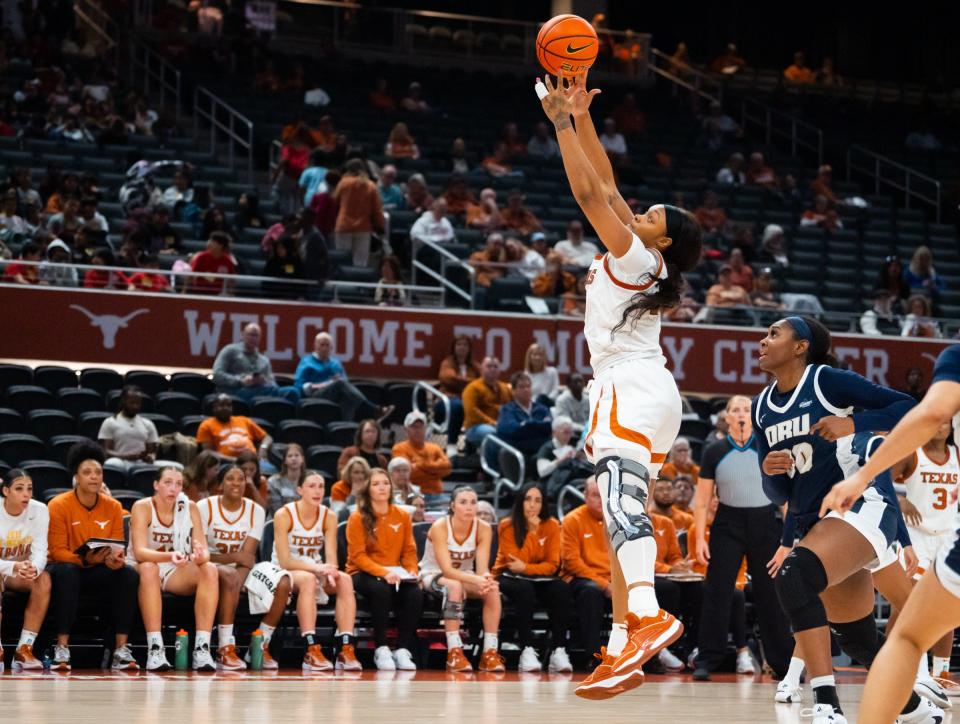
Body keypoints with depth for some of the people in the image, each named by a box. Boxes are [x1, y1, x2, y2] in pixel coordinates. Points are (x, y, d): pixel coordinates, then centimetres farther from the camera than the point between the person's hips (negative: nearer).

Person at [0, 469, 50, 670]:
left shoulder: (39, 510, -12)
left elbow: (40, 552, -15)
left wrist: (33, 568, -39)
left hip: (23, 572, 3)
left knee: (43, 579, -28)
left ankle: (24, 649, -26)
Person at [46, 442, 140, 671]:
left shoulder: (113, 507, 1)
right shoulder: (59, 505, -10)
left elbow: (118, 548, 3)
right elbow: (57, 551, -13)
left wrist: (116, 559, -22)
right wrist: (85, 559, -31)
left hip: (98, 573, 4)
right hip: (65, 567, -4)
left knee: (129, 575, -25)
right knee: (66, 572, -39)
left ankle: (121, 650, -25)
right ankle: (62, 649, -37)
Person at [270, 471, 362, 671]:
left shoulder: (328, 517, -2)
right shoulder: (284, 515, -15)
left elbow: (331, 558, -7)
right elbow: (284, 561, -20)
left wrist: (330, 571, -31)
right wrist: (316, 567, -32)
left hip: (315, 571, 5)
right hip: (284, 573, -5)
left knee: (345, 580, -25)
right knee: (307, 579, -38)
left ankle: (346, 649, -32)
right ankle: (310, 652, -44)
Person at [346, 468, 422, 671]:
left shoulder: (402, 516, 9)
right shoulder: (358, 518, -3)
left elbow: (409, 551, 11)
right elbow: (358, 556, -10)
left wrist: (412, 571, -10)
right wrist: (383, 572, -24)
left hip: (396, 575, 3)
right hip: (363, 574, -3)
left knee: (415, 594, -29)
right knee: (381, 590, -38)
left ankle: (403, 650, -22)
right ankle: (381, 650, -28)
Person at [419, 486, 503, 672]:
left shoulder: (483, 529, -13)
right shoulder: (440, 527, -24)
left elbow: (482, 569, -20)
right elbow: (447, 570, -31)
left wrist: (485, 579, -45)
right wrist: (477, 580, -46)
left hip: (464, 576, 4)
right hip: (433, 574, -4)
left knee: (492, 590, -27)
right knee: (454, 586, -38)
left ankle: (490, 653, -25)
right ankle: (454, 652, -39)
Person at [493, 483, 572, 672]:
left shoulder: (551, 525, -3)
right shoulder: (508, 526, -10)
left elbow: (552, 564, -6)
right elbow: (516, 562, -17)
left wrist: (525, 568, -21)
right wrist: (532, 532, -21)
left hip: (540, 578, 2)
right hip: (510, 577, -2)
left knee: (561, 589, -29)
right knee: (524, 589, -37)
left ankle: (558, 651, -31)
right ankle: (526, 650, -37)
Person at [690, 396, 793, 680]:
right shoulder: (714, 451, 0)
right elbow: (703, 499, 3)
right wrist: (699, 538, -4)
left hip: (765, 523, 0)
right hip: (728, 524, 0)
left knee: (771, 595, 4)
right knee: (717, 593, -5)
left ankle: (783, 663, 12)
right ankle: (707, 660, 0)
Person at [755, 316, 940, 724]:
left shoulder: (827, 380, -7)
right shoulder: (762, 407, 12)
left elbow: (909, 408, -10)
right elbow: (779, 494, 16)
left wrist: (851, 424, -23)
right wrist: (770, 471, -6)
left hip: (864, 504, -8)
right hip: (814, 519, 8)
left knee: (793, 575, -33)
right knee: (857, 641, 14)